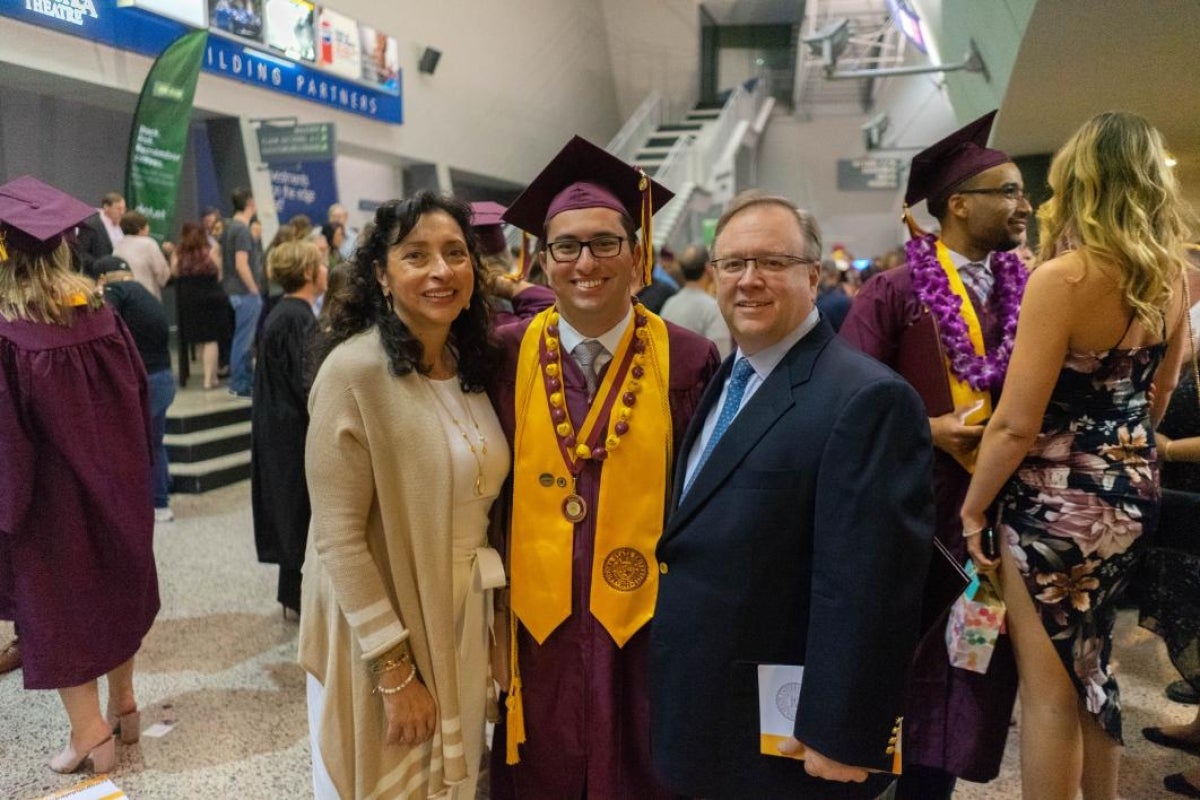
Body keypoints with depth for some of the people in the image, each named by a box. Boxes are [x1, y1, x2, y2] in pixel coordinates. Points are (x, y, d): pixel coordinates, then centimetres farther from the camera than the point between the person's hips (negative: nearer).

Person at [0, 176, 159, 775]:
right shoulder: (102, 316, -5)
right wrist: (130, 472, 13)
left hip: (50, 499, -5)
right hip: (114, 483, 5)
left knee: (58, 606, 9)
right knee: (114, 587, 20)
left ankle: (91, 735, 20)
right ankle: (123, 706, 35)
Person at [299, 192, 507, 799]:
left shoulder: (471, 364, 1)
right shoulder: (354, 371, -20)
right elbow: (338, 539, -20)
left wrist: (488, 613, 10)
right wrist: (395, 670, -18)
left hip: (464, 620, 6)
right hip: (380, 629, -6)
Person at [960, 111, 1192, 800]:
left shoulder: (1064, 277, -21)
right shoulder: (1172, 276, 2)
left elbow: (1016, 425, -22)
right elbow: (1157, 399, 14)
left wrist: (972, 510, -9)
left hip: (1058, 500, -8)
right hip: (1131, 491, 8)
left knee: (1049, 687, 6)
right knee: (1091, 667, 24)